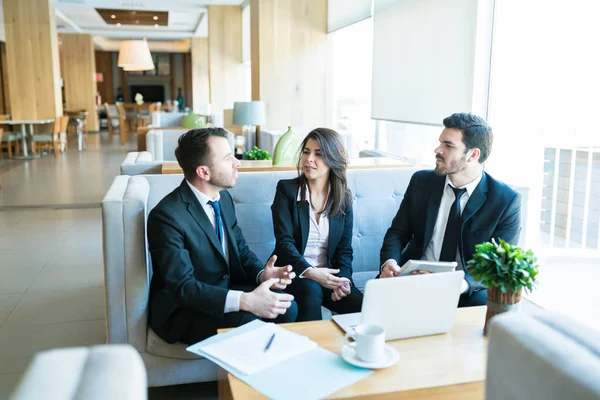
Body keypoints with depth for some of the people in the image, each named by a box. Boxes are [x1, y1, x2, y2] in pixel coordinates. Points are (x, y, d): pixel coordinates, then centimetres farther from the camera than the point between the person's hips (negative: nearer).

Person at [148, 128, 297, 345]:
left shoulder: (223, 197, 1)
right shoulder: (167, 216, -23)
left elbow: (241, 250, 9)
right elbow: (183, 287, -27)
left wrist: (263, 274, -14)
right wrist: (246, 301, -38)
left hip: (226, 290, 7)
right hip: (183, 307, -7)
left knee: (286, 307, -14)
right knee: (248, 324, -30)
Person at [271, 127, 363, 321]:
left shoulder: (343, 198, 6)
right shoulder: (287, 189, -3)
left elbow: (344, 249, 5)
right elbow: (284, 241, -11)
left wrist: (344, 279, -15)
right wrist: (310, 272, -26)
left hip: (329, 274, 3)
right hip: (293, 273, -2)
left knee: (362, 306, -23)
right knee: (311, 290, -34)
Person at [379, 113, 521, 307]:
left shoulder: (506, 200, -7)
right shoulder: (421, 182, 1)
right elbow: (398, 232, 5)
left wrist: (464, 283, -30)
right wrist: (389, 262, -18)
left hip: (468, 292, 0)